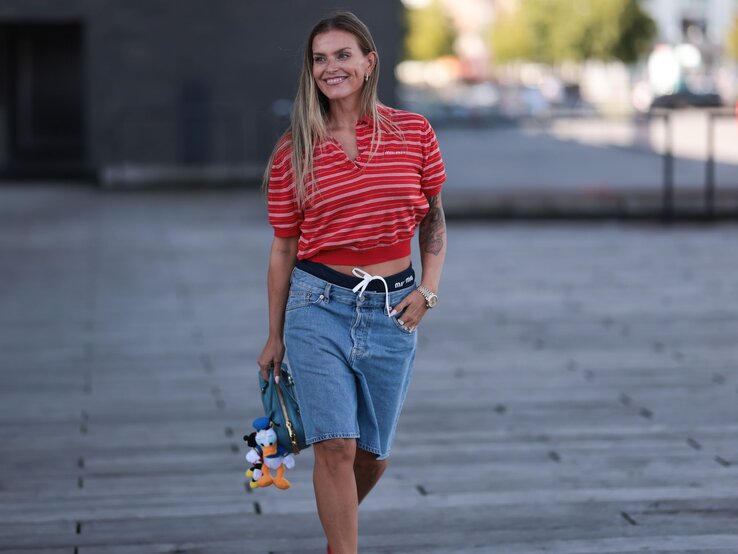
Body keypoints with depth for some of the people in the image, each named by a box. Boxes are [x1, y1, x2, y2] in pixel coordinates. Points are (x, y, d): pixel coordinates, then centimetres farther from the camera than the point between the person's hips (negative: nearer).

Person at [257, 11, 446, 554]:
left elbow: (434, 219, 12)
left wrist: (429, 291, -1)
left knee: (373, 452, 11)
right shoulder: (293, 152, -2)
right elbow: (284, 249, 5)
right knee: (335, 445, -12)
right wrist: (275, 336, 9)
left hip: (392, 310, 2)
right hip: (319, 305, -2)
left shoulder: (414, 133, 0)